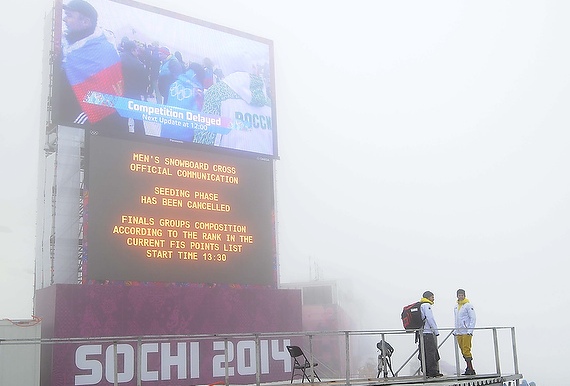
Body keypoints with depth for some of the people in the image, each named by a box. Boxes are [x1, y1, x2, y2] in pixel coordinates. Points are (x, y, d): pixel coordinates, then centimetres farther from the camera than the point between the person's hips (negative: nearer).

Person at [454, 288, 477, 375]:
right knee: (463, 352, 7)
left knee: (466, 351, -11)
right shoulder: (456, 306, 16)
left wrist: (470, 330, -15)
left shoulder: (468, 305, -5)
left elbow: (473, 318, -9)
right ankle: (469, 369, 13)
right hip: (459, 332, 7)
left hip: (466, 332, -7)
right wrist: (455, 330, 17)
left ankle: (470, 369, -7)